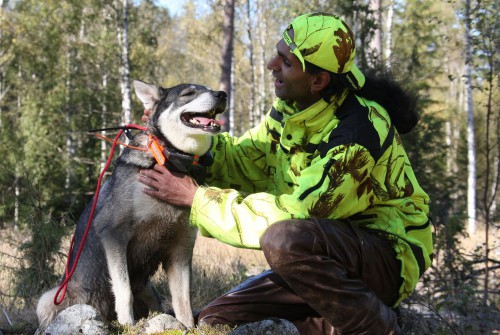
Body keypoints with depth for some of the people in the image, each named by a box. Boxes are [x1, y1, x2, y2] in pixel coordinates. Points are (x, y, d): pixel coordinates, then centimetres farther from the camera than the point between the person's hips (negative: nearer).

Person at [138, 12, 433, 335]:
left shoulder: (359, 130, -26)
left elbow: (290, 213, -28)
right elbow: (245, 160, 6)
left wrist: (197, 198, -22)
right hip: (326, 254, 8)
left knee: (285, 240, -37)